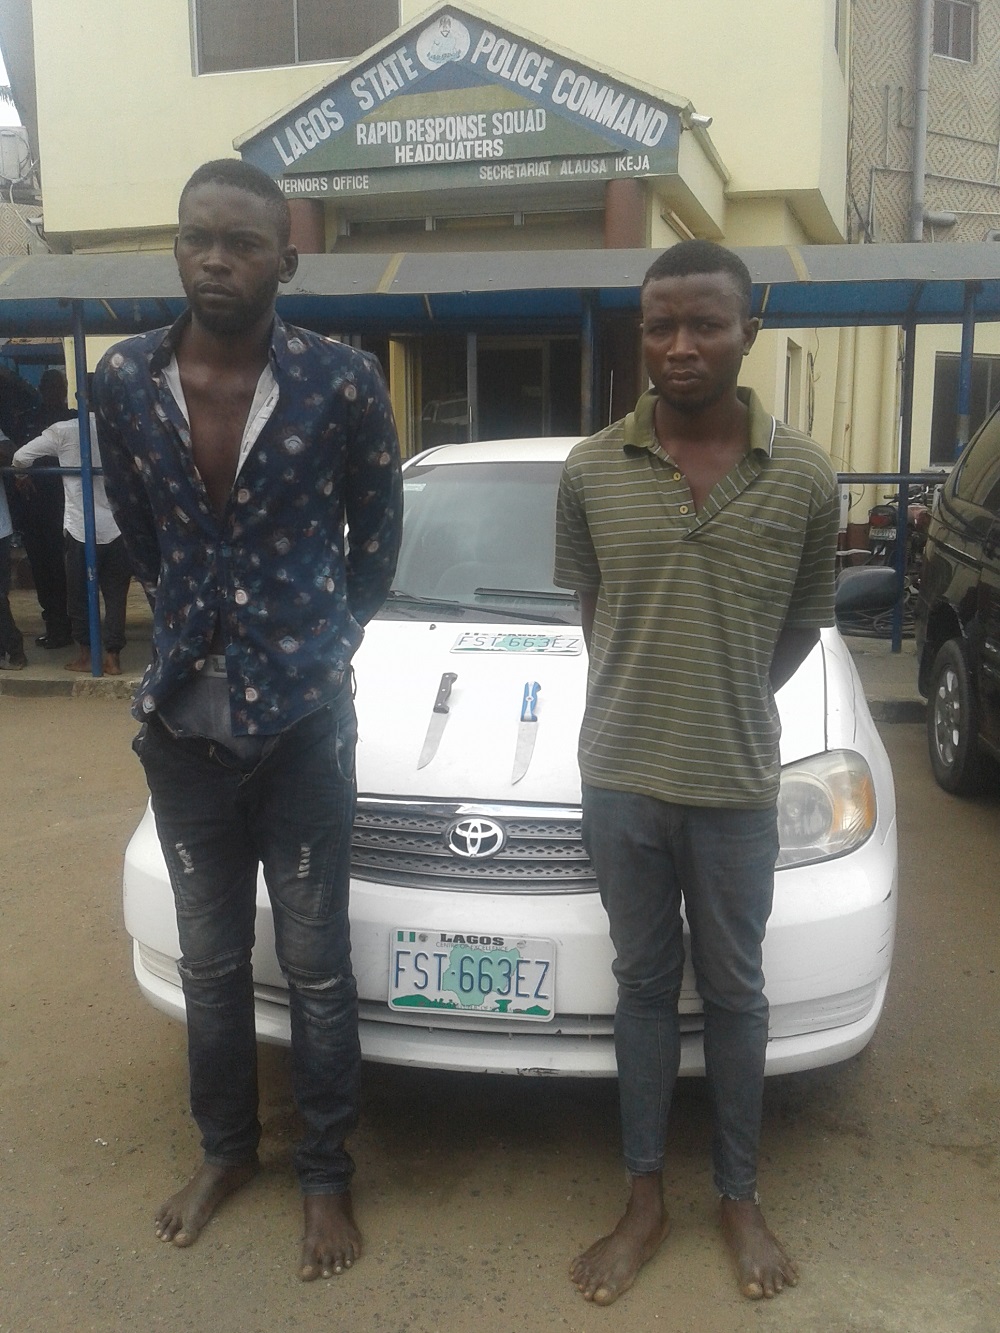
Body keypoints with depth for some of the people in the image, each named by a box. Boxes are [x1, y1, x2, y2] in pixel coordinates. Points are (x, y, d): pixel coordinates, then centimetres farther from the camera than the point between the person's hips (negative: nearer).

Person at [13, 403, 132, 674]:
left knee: (79, 594, 13)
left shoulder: (64, 431, -4)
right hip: (116, 527, 1)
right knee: (115, 595, 8)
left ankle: (86, 653, 18)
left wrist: (23, 474, 17)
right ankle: (113, 656, 8)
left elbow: (20, 458, -4)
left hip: (80, 528, -1)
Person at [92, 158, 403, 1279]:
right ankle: (226, 1148, 40)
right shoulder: (124, 380, -2)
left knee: (315, 966, 10)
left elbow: (377, 540, 4)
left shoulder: (343, 382, -10)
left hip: (304, 719, -3)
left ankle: (326, 1174, 30)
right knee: (209, 962, 18)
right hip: (181, 721, 3)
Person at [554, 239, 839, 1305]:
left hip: (738, 784, 0)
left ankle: (740, 1198, 35)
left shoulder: (804, 476, -7)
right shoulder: (590, 470, -5)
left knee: (733, 992, 14)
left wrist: (731, 704, 9)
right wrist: (647, 694, 9)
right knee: (644, 985, 15)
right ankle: (644, 1198, 31)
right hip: (619, 775, 1)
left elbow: (803, 620, 6)